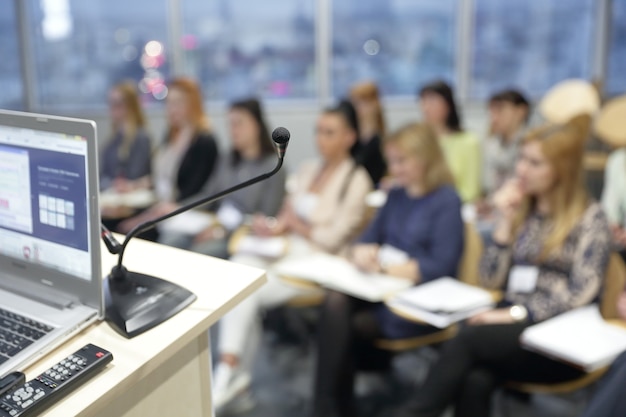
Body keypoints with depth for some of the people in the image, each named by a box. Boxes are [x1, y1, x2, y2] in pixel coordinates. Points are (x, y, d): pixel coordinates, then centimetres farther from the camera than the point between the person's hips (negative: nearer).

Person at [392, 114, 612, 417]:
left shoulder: (590, 218, 0)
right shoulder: (522, 210, 15)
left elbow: (581, 294, -10)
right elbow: (491, 281, 9)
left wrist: (517, 314, -21)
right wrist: (505, 222, -1)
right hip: (513, 325, 4)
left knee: (467, 338, -31)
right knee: (475, 381, -31)